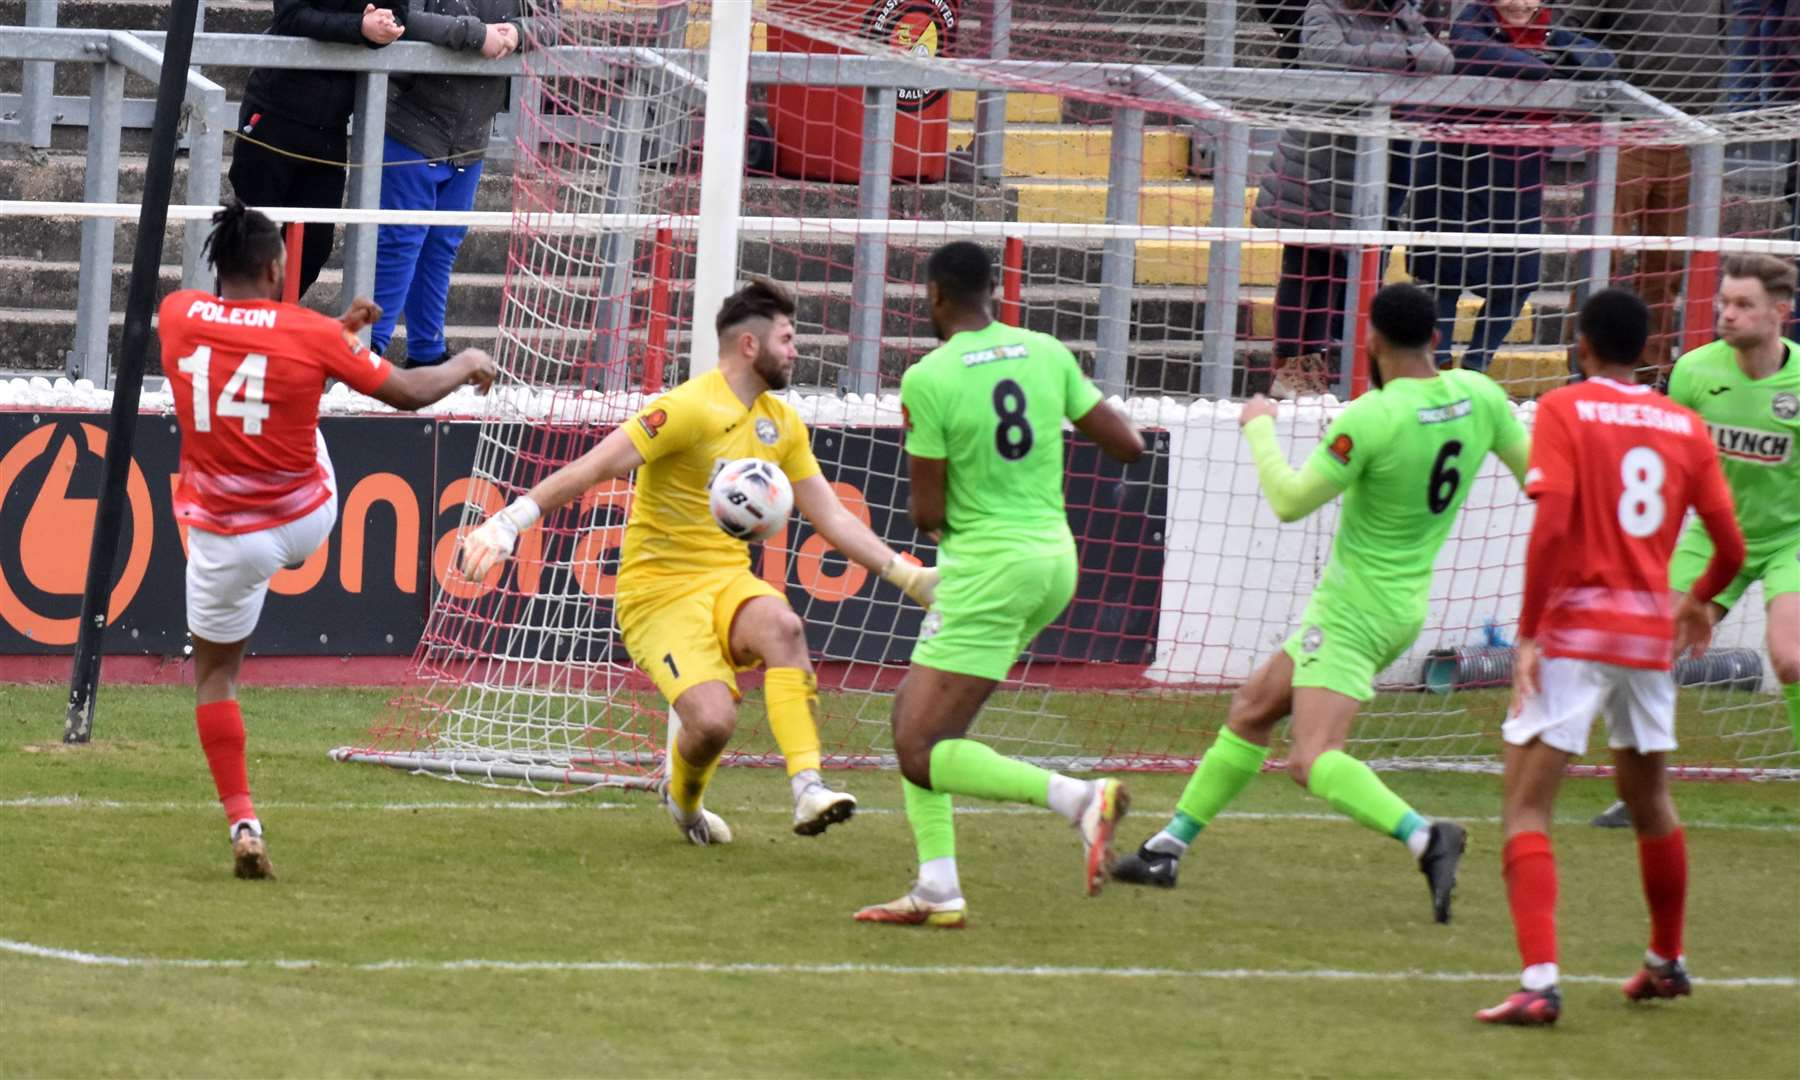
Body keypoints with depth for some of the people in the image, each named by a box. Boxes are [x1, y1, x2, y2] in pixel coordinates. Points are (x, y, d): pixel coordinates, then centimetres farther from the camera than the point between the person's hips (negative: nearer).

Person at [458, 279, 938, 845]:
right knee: (713, 720, -24)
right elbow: (595, 467, -20)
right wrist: (510, 521, -29)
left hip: (727, 580, 6)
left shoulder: (783, 423, 10)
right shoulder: (690, 409, -15)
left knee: (783, 625, -31)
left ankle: (808, 788, -34)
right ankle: (682, 798, 12)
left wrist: (905, 575, 8)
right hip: (658, 590, -6)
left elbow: (830, 517, 16)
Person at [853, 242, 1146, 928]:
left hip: (988, 566, -8)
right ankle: (937, 890, 11)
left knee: (922, 755, -6)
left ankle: (1076, 797, -25)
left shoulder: (928, 379, -12)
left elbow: (926, 514, -10)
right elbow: (1129, 445, 6)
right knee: (912, 713, 18)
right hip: (1054, 556, 8)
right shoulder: (1046, 354, 3)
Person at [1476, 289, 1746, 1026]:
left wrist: (1528, 633, -13)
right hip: (1650, 631, 5)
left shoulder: (1564, 410, -5)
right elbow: (1732, 547, 7)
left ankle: (1539, 983, -21)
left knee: (1525, 807, -6)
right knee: (1648, 796, 25)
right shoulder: (1685, 426, 7)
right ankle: (1667, 962, 40)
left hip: (1574, 631, -5)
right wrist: (1698, 601, 28)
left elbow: (1551, 525, -17)